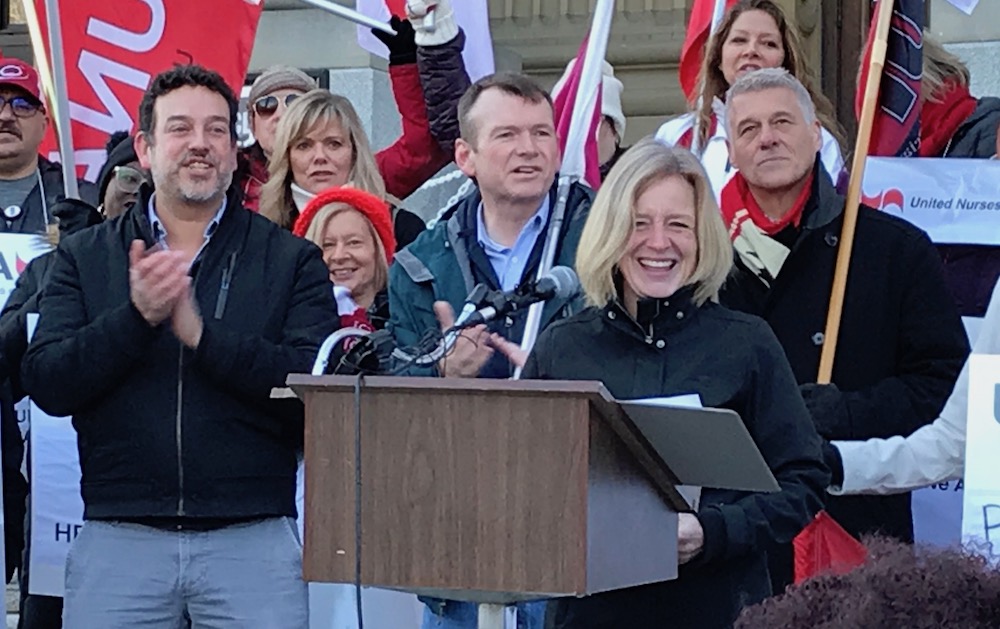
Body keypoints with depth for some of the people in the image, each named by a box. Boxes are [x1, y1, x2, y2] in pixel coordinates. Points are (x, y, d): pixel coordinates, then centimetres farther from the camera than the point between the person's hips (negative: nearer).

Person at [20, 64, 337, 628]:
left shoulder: (292, 261, 6)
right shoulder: (85, 258, 11)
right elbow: (46, 384, 0)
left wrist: (201, 333, -15)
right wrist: (136, 316, -14)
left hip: (253, 539, -1)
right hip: (118, 537, 1)